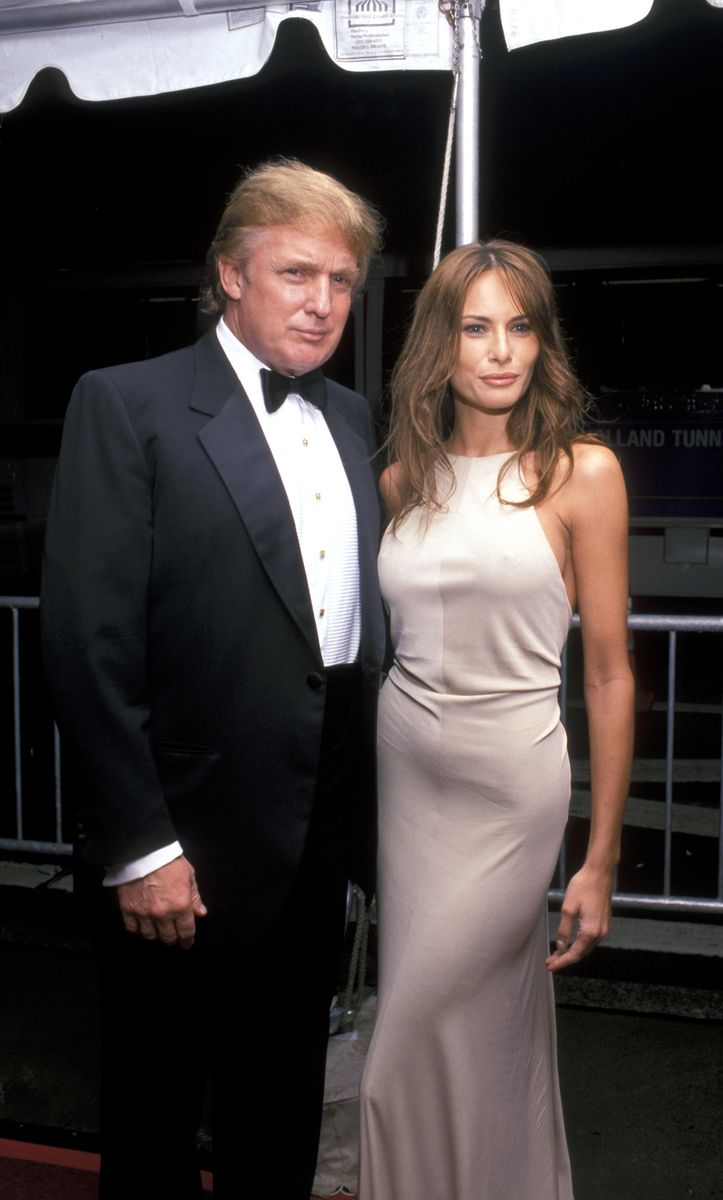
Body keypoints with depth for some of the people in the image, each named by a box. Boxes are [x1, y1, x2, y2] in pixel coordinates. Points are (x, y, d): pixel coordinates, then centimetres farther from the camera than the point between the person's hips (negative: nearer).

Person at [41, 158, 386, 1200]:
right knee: (154, 1113, 17)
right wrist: (139, 846, -17)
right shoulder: (128, 405, -10)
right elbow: (89, 639, -16)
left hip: (322, 831, 6)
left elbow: (363, 610, 10)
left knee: (282, 1109, 23)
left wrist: (368, 801, 6)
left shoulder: (349, 418, 9)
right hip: (191, 840, -5)